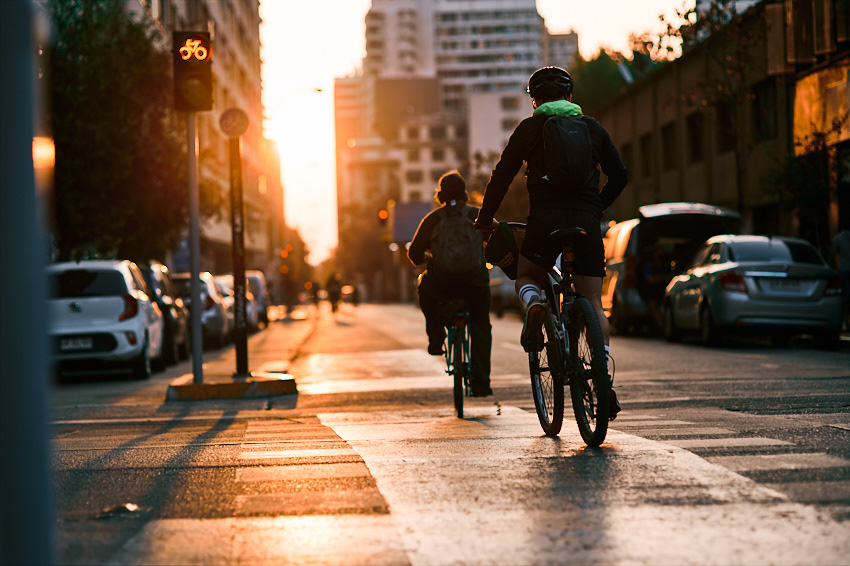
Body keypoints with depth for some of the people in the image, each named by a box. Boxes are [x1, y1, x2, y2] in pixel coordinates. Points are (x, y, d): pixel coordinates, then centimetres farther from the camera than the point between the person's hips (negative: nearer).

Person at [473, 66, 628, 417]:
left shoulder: (530, 128, 8)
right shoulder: (592, 128, 16)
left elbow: (502, 176, 7)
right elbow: (619, 176, 20)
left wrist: (484, 221, 18)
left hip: (545, 219, -2)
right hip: (587, 223, 2)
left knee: (526, 277, 24)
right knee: (593, 305, 4)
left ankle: (533, 307, -11)